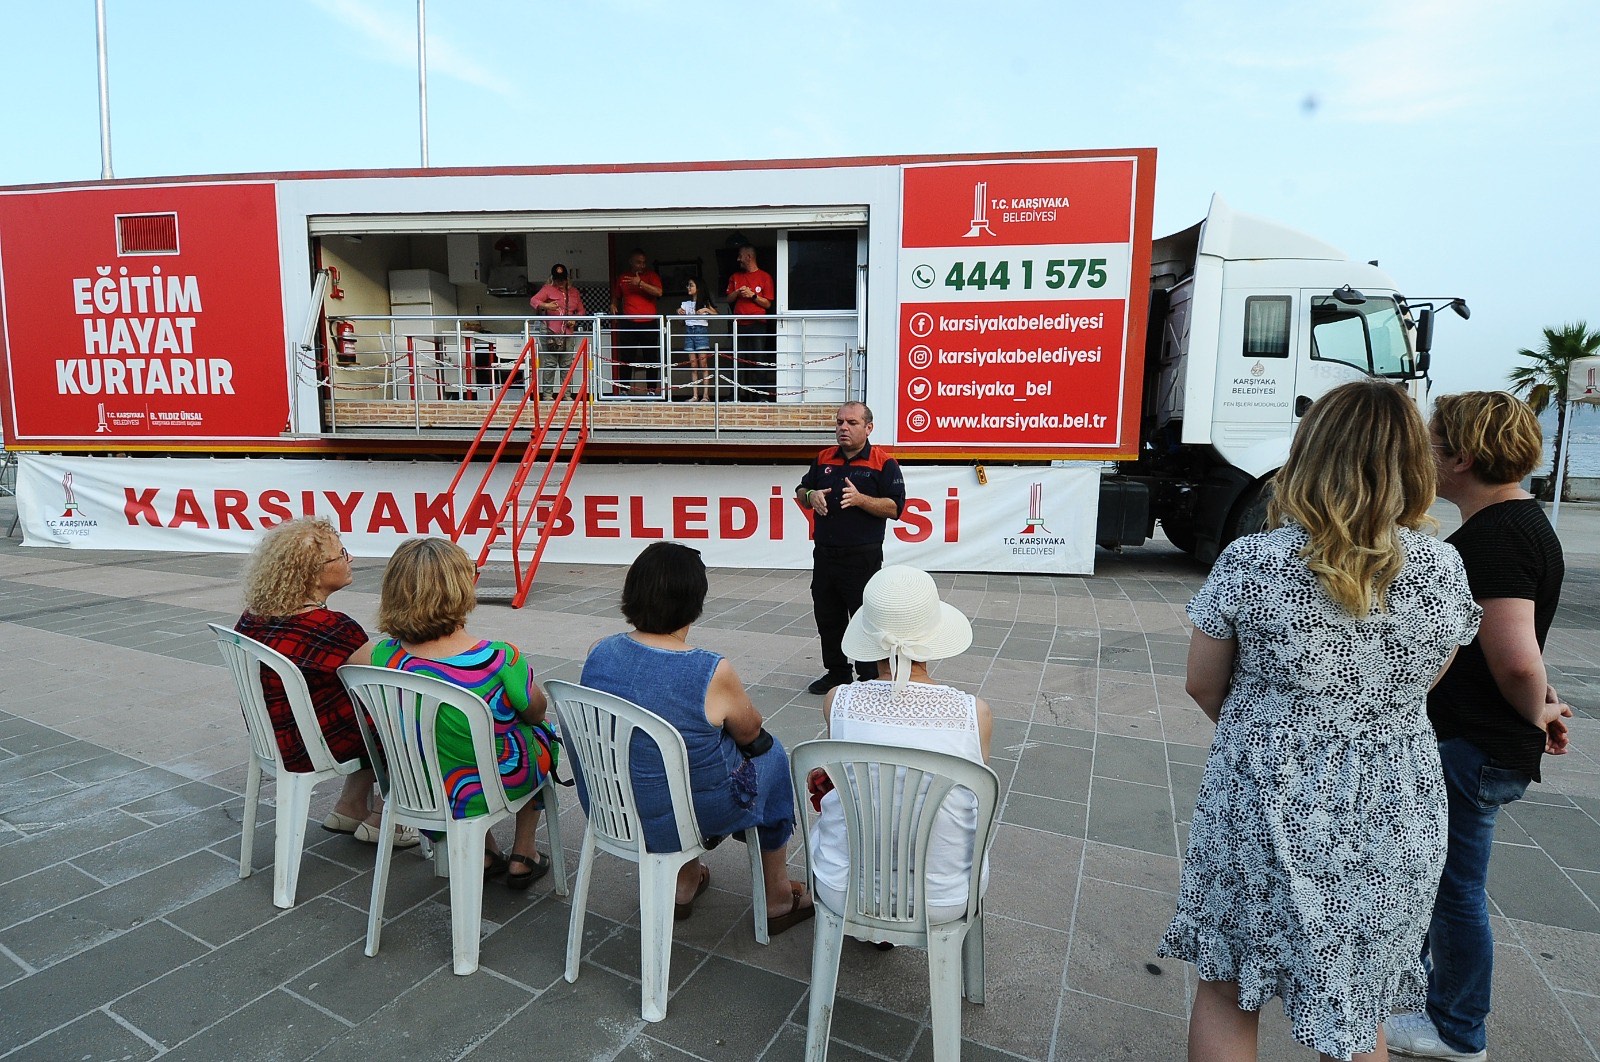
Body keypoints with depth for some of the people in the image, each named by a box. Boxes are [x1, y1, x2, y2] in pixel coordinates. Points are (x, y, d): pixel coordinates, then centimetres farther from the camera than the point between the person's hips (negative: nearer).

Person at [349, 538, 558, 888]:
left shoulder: (381, 657, -22)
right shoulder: (501, 659, -30)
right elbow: (535, 712, -11)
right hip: (502, 786, -3)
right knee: (541, 732, 29)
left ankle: (484, 852, 37)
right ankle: (523, 856, 34)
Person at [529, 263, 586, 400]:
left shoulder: (574, 292, 18)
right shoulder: (548, 289, 4)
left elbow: (581, 311, 22)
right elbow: (533, 301, -7)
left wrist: (575, 320, 1)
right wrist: (545, 305, -27)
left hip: (568, 333, 4)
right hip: (552, 333, -4)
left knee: (567, 364, 6)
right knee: (550, 364, -6)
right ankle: (547, 393, -3)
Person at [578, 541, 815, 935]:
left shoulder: (598, 652, -11)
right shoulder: (713, 673, -26)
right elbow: (750, 732, -7)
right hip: (687, 813, -5)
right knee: (771, 755, 21)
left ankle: (684, 883, 43)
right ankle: (777, 899, 37)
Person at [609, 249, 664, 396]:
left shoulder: (651, 275, 4)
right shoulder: (621, 278, 11)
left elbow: (658, 292, -13)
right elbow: (616, 296, 24)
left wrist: (640, 283, -20)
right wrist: (614, 305, 3)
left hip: (649, 323, -1)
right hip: (628, 324, 1)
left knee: (651, 358, 2)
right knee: (626, 358, 0)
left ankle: (652, 390, 11)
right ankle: (624, 390, 6)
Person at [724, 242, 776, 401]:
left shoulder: (765, 277, 6)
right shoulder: (735, 277, 20)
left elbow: (767, 304, 3)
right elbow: (729, 299, 17)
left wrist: (753, 295, -10)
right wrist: (737, 292, -1)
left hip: (757, 324, -4)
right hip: (739, 324, 4)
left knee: (759, 359, -9)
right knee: (739, 360, -2)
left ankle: (761, 395, -9)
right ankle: (739, 395, -1)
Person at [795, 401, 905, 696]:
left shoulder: (882, 462, -5)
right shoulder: (823, 459, 11)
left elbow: (895, 508, -10)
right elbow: (801, 491, 19)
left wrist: (860, 499, -23)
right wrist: (810, 496, -4)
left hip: (862, 558, -6)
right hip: (824, 554, 6)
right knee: (827, 617, 15)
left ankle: (870, 679, 14)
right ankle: (836, 672, 31)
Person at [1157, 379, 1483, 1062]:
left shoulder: (1248, 564, -16)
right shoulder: (1443, 569, -8)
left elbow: (1202, 686, -4)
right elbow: (1424, 682, 7)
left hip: (1263, 810, -3)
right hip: (1392, 825, 3)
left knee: (1225, 990, 17)